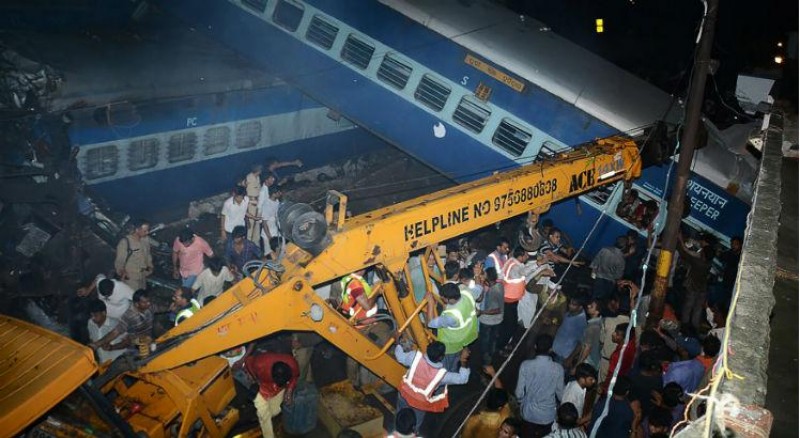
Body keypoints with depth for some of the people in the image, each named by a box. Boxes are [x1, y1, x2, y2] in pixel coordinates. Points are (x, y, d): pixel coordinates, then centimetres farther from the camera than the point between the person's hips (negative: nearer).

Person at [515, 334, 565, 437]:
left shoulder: (525, 365, -19)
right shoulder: (558, 368, -19)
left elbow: (519, 393, -12)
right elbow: (560, 394, -7)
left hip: (529, 413, 0)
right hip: (548, 416, 0)